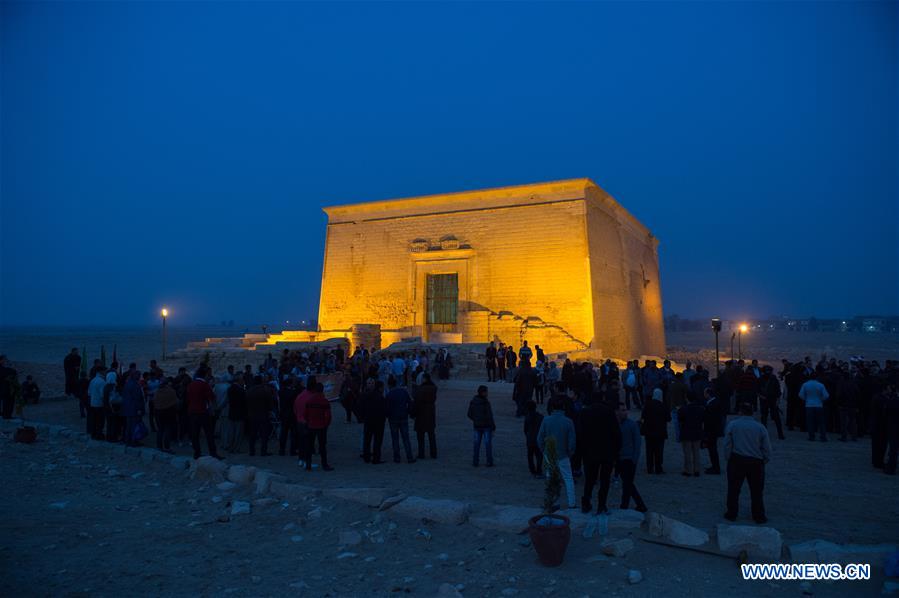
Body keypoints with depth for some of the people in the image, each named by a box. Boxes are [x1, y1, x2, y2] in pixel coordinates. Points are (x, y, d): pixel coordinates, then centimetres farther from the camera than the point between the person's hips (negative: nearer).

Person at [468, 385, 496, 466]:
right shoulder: (486, 402, -19)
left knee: (477, 444, 13)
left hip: (477, 426, 4)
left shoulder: (472, 402, -3)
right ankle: (489, 462, 9)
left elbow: (469, 414, 3)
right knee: (488, 444, 6)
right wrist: (493, 425, -6)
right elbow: (489, 416, -19)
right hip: (487, 426, -4)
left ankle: (475, 461, 15)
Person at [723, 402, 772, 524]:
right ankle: (759, 516, 14)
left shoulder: (732, 425, -1)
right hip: (756, 462, 1)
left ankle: (732, 514, 14)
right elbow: (767, 449, 3)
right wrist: (763, 461, 15)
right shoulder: (760, 427, 2)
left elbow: (727, 445, -3)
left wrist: (728, 459, 7)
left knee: (733, 489, 9)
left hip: (737, 460, -1)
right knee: (757, 491, 10)